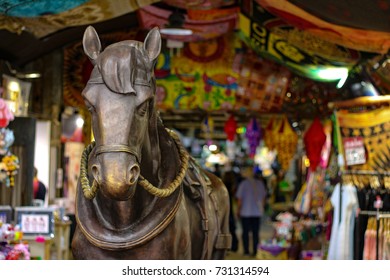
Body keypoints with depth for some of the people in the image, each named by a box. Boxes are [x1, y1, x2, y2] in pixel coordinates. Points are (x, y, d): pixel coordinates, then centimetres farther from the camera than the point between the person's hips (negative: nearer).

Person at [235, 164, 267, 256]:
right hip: (257, 212, 3)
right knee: (255, 232, 7)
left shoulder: (243, 184, -10)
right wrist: (261, 208, 20)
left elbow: (240, 199, -9)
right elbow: (263, 197, 9)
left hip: (245, 212, -3)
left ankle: (246, 251, 7)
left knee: (245, 232, 6)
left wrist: (238, 210, 3)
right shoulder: (260, 183, 2)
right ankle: (254, 251, 6)